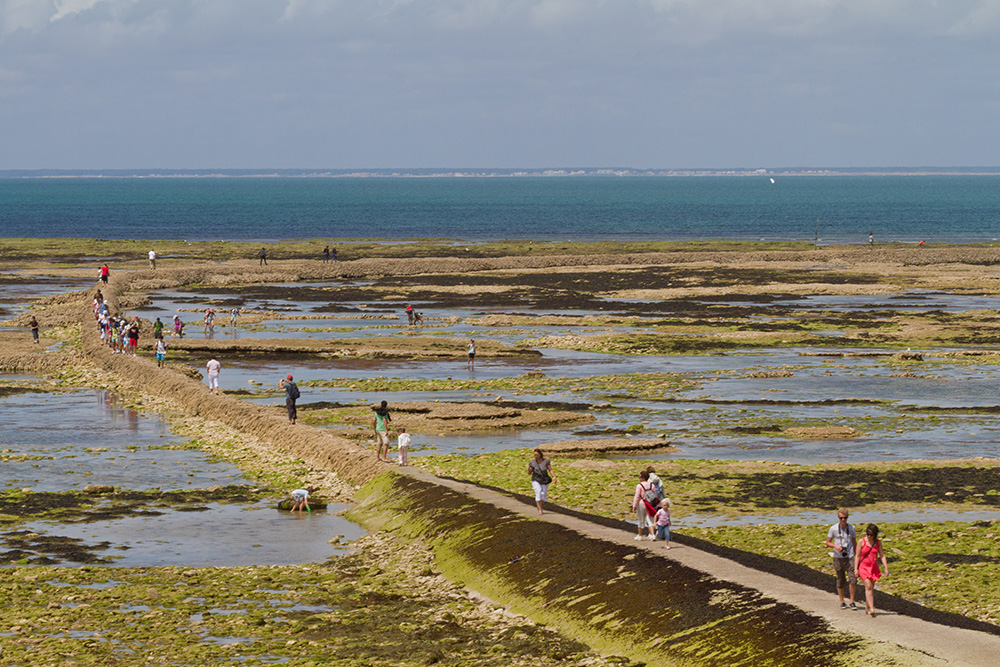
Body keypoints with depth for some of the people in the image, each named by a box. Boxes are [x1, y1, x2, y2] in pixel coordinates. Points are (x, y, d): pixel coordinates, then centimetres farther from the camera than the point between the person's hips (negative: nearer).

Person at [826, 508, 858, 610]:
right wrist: (835, 546, -16)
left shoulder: (851, 528, 5)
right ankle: (842, 602, 20)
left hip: (849, 557, 1)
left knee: (853, 579, -11)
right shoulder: (833, 528, -1)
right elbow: (828, 543, 4)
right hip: (838, 558, -1)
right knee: (840, 581, 5)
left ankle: (852, 601, 1)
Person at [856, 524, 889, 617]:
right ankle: (871, 608, -24)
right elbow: (857, 556, -3)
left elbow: (882, 556, 4)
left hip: (874, 568, 4)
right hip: (864, 567, -4)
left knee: (871, 588, 7)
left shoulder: (878, 542, 3)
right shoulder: (862, 542, -6)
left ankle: (867, 609, 20)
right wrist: (856, 569, -7)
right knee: (868, 587, -16)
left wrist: (886, 568, -3)